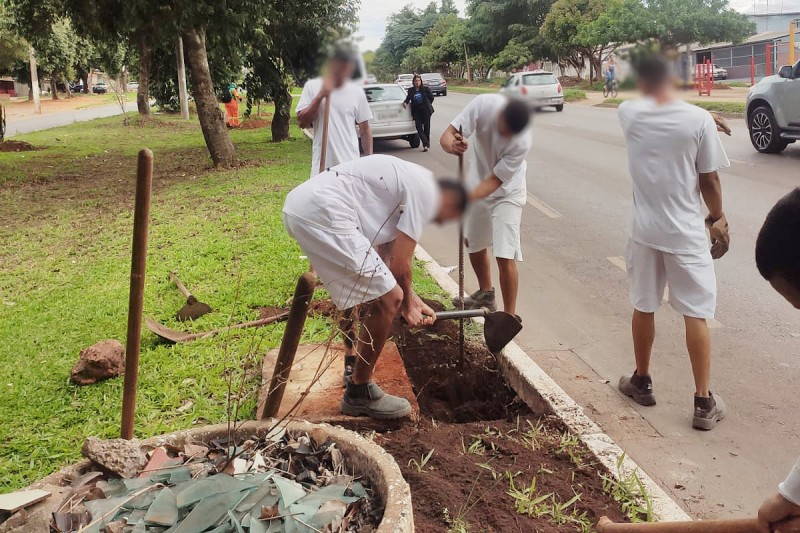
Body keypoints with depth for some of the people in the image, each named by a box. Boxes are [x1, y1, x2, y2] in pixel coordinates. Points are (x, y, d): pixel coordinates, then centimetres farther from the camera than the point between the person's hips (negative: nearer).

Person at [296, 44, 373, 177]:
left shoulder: (357, 92, 3)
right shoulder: (312, 87, 1)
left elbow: (365, 129, 8)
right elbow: (302, 122, -4)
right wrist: (320, 96, -12)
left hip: (350, 163, 1)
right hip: (322, 164, 0)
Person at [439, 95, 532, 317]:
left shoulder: (522, 142, -34)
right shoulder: (484, 104, -28)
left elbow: (495, 181, -29)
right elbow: (447, 135, -27)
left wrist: (465, 198, -43)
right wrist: (453, 146, -50)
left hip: (506, 191, -5)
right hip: (477, 180, 5)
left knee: (505, 255, -13)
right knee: (473, 243, 20)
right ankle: (485, 293, 44)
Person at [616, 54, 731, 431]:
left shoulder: (629, 113, -4)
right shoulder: (699, 119, -11)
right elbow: (709, 179, -5)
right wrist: (717, 219, 10)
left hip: (645, 230, 2)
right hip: (687, 232, -2)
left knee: (643, 307, 16)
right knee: (696, 315, 4)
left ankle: (641, 382, 31)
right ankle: (704, 402, 9)